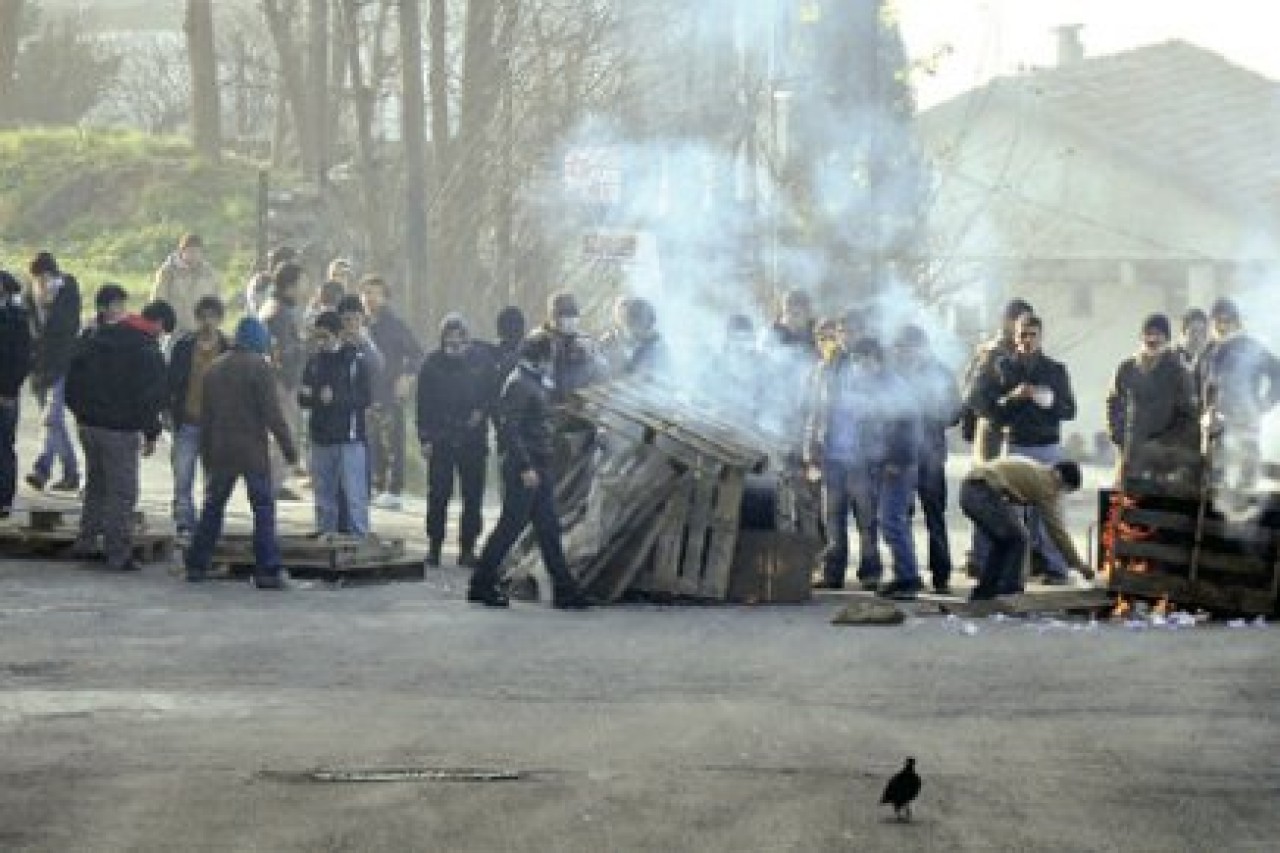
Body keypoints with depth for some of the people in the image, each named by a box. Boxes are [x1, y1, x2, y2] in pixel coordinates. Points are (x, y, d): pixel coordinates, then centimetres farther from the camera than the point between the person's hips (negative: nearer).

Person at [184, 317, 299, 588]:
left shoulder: (215, 368, 12)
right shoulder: (259, 367, -8)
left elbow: (205, 416, 16)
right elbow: (273, 413, -13)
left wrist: (206, 454, 22)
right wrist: (288, 448, -8)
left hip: (220, 452, 6)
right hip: (253, 451, -6)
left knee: (213, 507, 14)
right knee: (264, 508, -3)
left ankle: (196, 565, 16)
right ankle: (267, 571, -7)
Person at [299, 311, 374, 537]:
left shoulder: (357, 361, -3)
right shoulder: (315, 362, 12)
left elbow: (366, 398, -10)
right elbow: (304, 399, 14)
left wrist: (336, 398, -21)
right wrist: (306, 395, -10)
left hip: (350, 441, -5)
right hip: (321, 440, 5)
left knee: (354, 496, -7)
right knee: (324, 497, 10)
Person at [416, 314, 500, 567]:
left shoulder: (482, 361, 0)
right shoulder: (432, 364, -1)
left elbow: (495, 393, 9)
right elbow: (424, 404, 1)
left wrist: (482, 412, -9)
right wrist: (425, 438, -3)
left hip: (473, 439, 1)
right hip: (440, 440, -1)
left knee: (473, 498, 2)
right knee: (438, 496, -1)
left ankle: (467, 548, 9)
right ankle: (434, 546, 7)